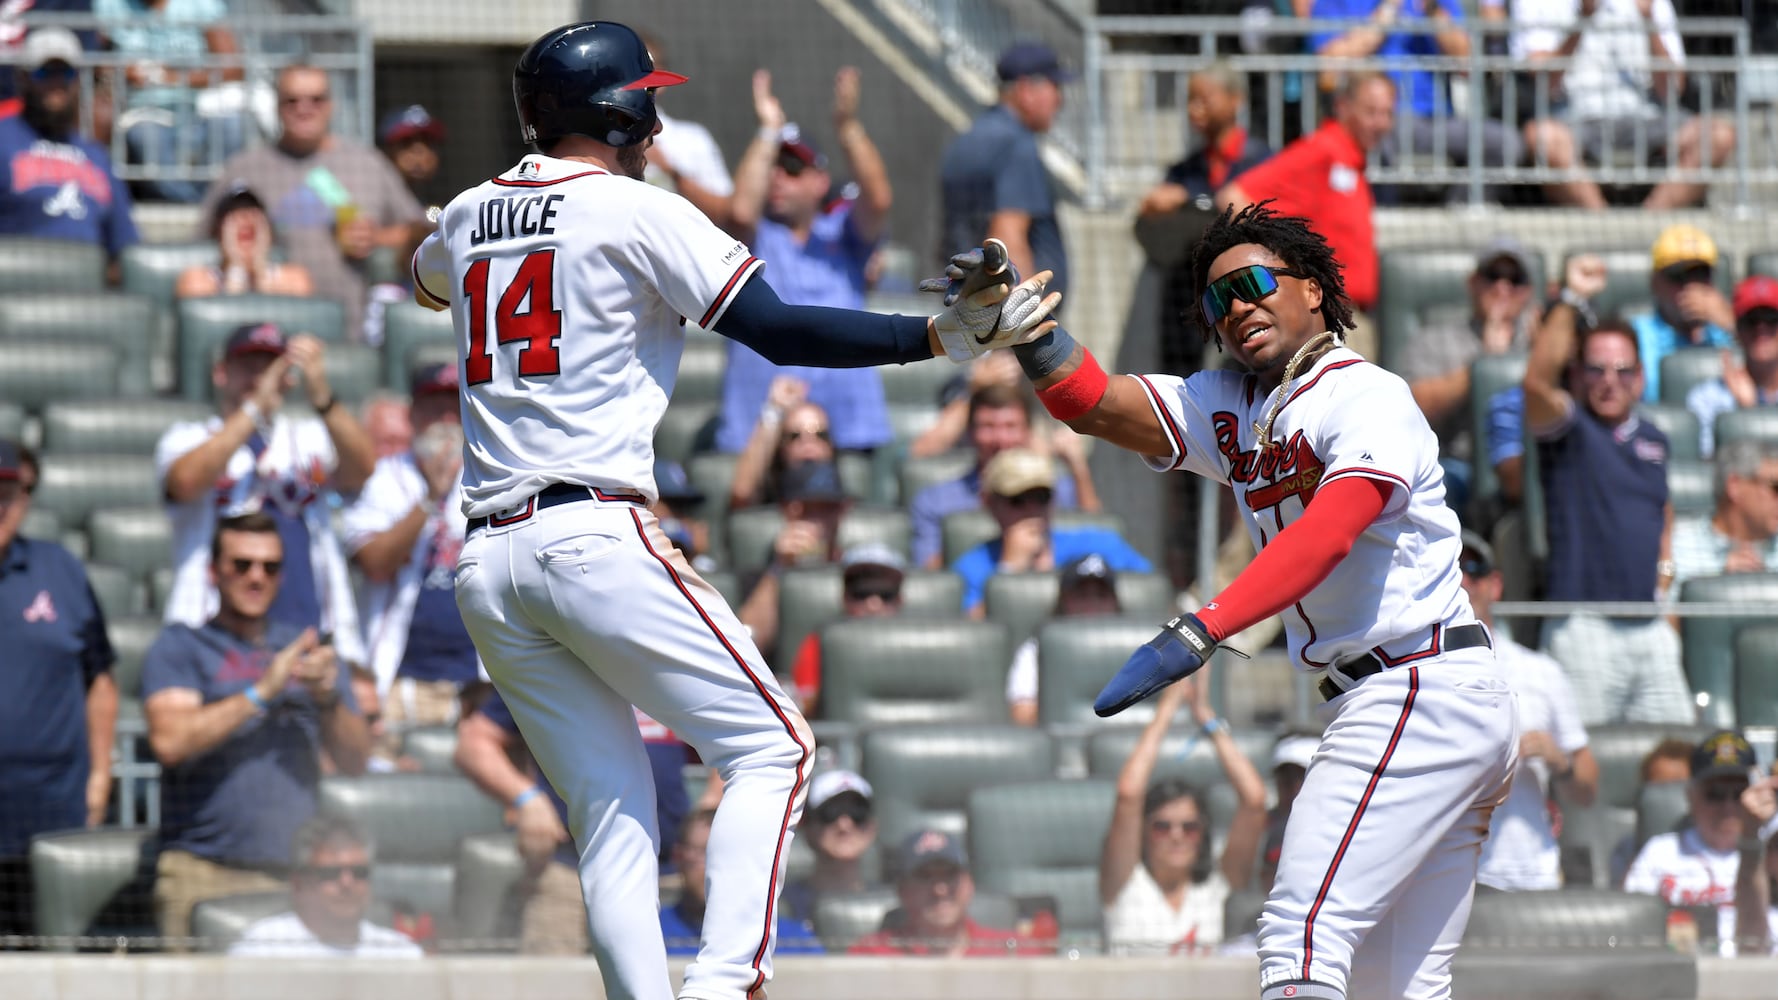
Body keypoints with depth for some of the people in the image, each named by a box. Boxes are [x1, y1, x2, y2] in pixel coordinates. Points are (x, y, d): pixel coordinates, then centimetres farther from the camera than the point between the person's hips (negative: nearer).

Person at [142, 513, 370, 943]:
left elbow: (355, 761, 15)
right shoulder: (180, 646, 9)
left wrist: (328, 699, -4)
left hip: (298, 873, 3)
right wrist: (262, 692, -10)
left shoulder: (306, 647, 21)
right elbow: (170, 741, -9)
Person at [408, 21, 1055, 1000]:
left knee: (610, 813, 9)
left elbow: (424, 281, 41)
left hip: (487, 567, 7)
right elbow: (779, 332, -9)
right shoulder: (635, 212, -2)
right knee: (770, 750, 0)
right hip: (597, 540, -6)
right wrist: (942, 335, -8)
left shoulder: (466, 217, 16)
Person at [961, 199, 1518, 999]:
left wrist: (1196, 634, -38)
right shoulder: (1232, 409, 17)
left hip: (1422, 688, -10)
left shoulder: (1368, 397, -10)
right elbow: (1092, 403, 6)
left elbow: (1326, 537, -27)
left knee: (1303, 933, -18)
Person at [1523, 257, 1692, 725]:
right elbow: (1538, 381, -22)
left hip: (1650, 627, 6)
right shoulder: (1571, 429, -1)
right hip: (1585, 624, -6)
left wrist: (1664, 569, 16)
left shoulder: (1653, 438, 17)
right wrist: (1571, 301, -23)